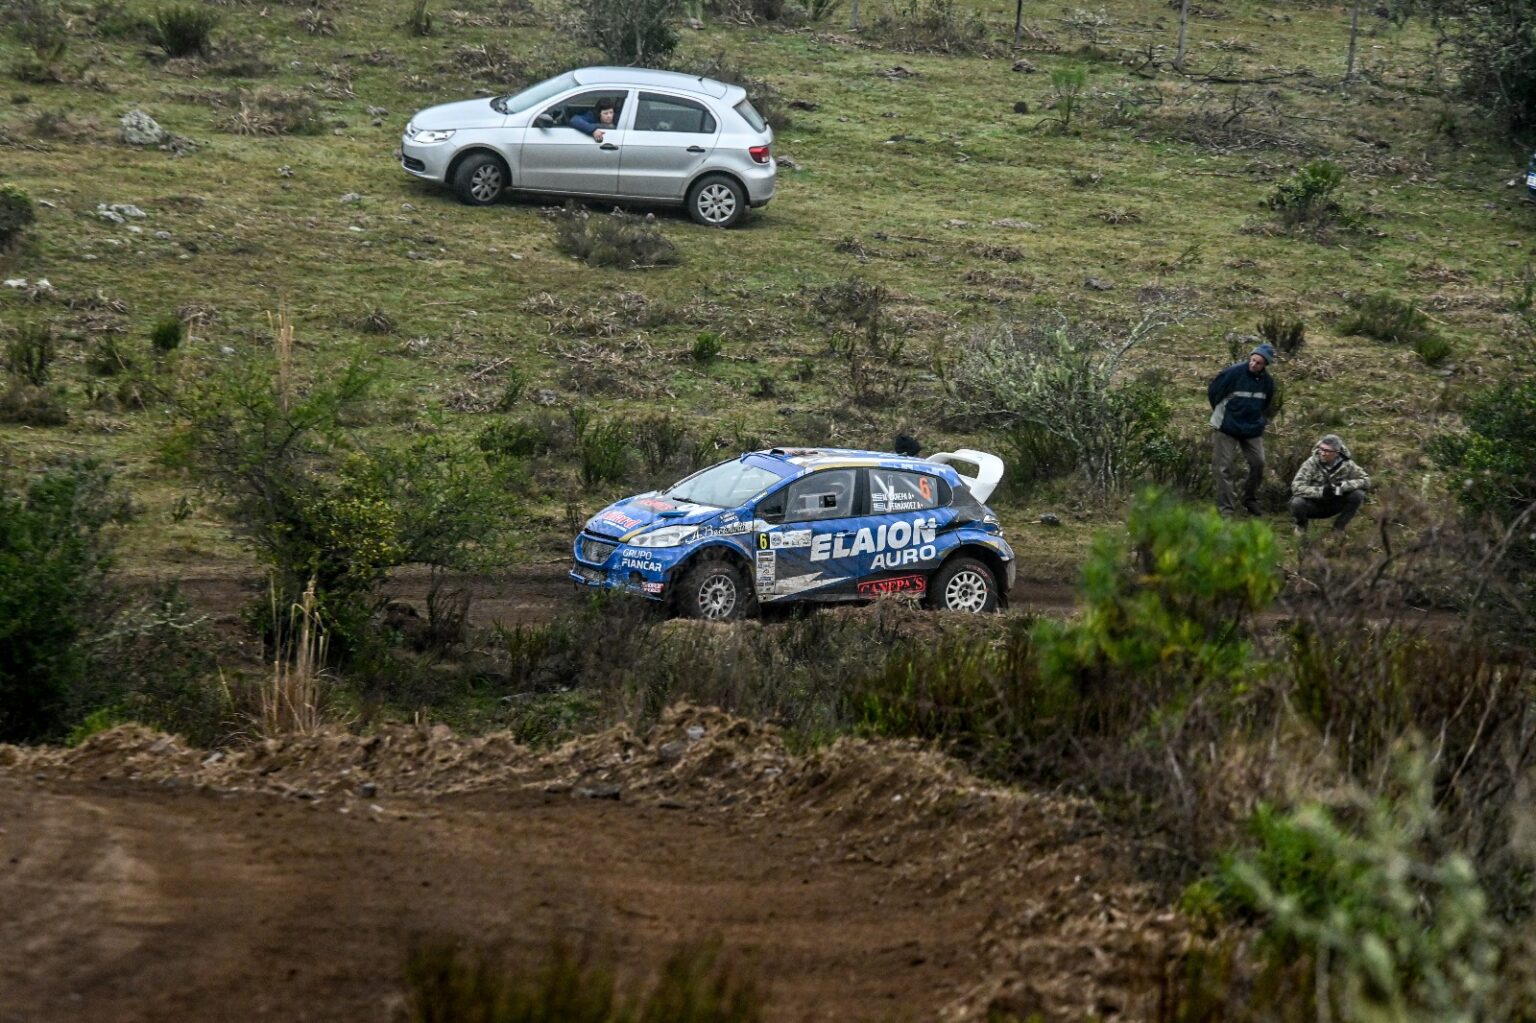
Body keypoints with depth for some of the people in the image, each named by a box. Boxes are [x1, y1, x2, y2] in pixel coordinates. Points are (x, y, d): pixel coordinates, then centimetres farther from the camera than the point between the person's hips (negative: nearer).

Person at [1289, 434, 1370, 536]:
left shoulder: (1347, 465, -12)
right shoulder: (1311, 463, -19)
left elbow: (1366, 481, -13)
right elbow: (1296, 487, -27)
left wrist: (1343, 485, -29)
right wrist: (1321, 491, -40)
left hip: (1334, 506, 2)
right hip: (1314, 505, -2)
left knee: (1358, 495, -22)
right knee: (1297, 503, -35)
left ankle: (1339, 526, 0)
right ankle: (1301, 523, 3)